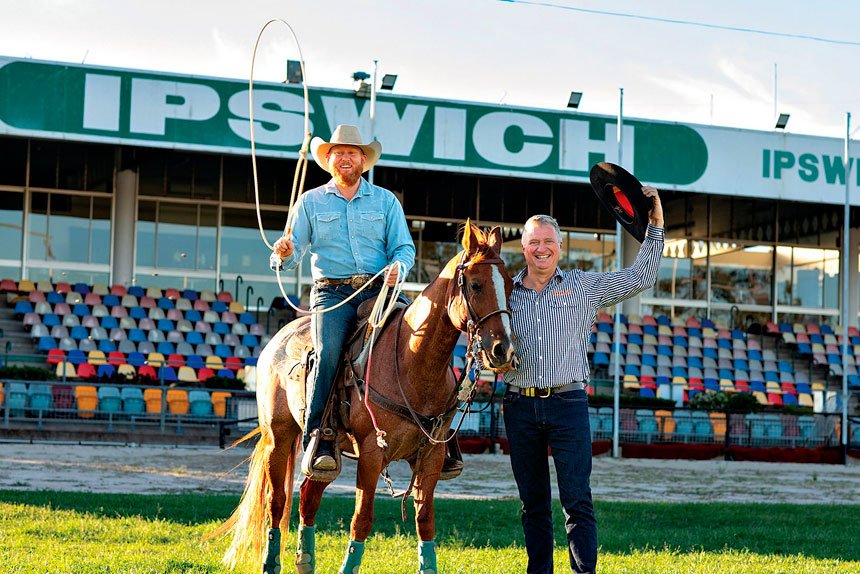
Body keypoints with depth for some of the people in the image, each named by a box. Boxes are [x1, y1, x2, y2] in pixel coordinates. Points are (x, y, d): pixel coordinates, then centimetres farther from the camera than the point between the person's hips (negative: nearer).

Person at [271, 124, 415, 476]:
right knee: (328, 352, -29)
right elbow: (293, 253, 8)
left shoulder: (385, 200, 14)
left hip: (379, 290, 1)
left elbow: (404, 247, 9)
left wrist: (398, 267, -14)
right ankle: (318, 441, -25)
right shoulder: (311, 202, 13)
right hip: (332, 292, -1)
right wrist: (284, 253, -17)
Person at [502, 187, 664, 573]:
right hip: (520, 407, 2)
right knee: (533, 503, 9)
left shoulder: (585, 287, 8)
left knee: (577, 500, -8)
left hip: (567, 403, -2)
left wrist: (655, 227, 4)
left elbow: (640, 277, 9)